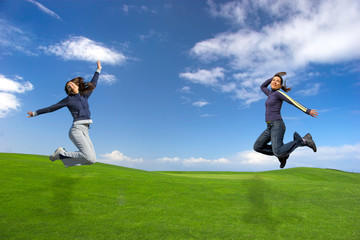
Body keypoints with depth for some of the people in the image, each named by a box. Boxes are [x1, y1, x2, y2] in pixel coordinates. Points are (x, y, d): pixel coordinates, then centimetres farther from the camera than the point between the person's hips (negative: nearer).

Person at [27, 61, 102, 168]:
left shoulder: (84, 96, 21)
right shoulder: (68, 99, 8)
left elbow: (93, 84, 33)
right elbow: (51, 108, 15)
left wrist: (98, 70, 41)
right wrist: (35, 113, 20)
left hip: (85, 132, 6)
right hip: (76, 130, -6)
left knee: (92, 159, -5)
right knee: (89, 157, -21)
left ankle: (62, 154, 9)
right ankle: (61, 153, -2)